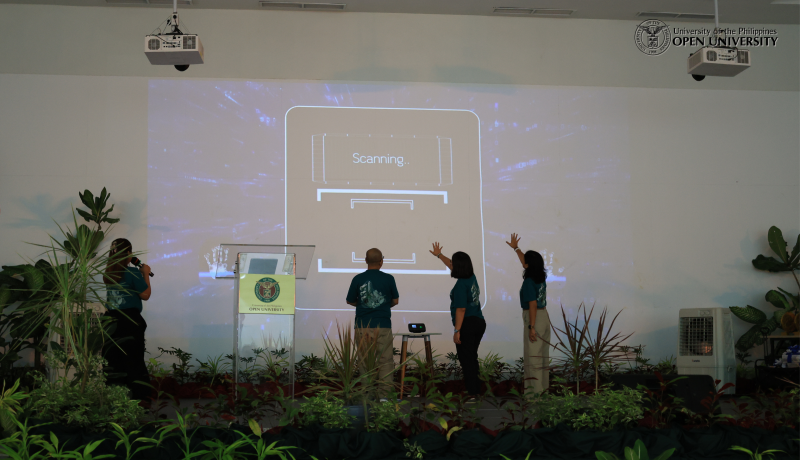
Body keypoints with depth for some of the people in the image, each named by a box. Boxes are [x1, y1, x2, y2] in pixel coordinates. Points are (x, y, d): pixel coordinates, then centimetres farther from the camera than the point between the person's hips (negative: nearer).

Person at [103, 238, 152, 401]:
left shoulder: (108, 274, 7)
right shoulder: (132, 273, -12)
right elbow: (145, 294, -5)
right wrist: (146, 274, 5)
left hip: (112, 319, 6)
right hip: (130, 320, -6)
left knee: (114, 359, 11)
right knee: (134, 360, 1)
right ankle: (138, 395, 3)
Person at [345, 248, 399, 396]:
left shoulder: (358, 279, -1)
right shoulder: (388, 278, -1)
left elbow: (350, 301, 7)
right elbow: (395, 301, 8)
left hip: (362, 327, 1)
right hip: (383, 326, -1)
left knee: (365, 363, 8)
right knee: (386, 362, 4)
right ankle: (386, 394, -1)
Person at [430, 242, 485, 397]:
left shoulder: (461, 285, -17)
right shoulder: (472, 277, 8)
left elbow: (461, 309, -20)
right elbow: (453, 267, 25)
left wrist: (457, 331, -18)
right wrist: (439, 255, 34)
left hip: (467, 325, -9)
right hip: (479, 322, 9)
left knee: (466, 359, -3)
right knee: (472, 358, 17)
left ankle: (471, 391, -3)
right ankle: (476, 389, 22)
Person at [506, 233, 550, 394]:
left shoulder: (529, 282, -18)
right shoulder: (541, 277, 5)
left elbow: (533, 305, -21)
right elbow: (526, 264, 22)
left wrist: (531, 327, -20)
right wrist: (516, 248, 31)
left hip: (534, 319, -8)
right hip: (544, 317, 8)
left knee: (532, 355, -1)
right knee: (542, 354, 15)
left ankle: (535, 388, 4)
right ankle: (544, 385, 23)